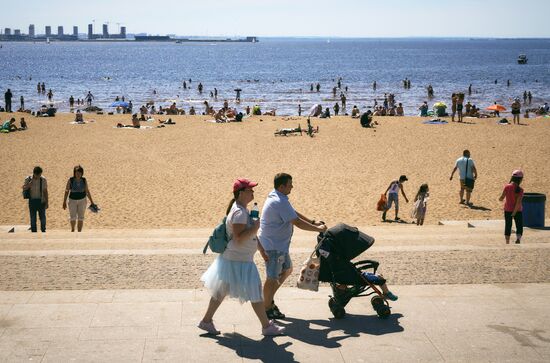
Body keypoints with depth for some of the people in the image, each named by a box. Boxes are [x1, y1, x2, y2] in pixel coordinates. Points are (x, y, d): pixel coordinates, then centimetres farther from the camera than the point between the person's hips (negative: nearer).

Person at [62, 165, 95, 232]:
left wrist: (91, 201, 2)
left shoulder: (84, 180, -9)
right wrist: (64, 202, -7)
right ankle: (72, 229, 31)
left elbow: (87, 191, 1)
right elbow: (66, 191, -7)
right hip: (72, 201, -1)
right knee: (73, 218, 2)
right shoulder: (70, 180, -14)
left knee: (80, 218, 1)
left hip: (82, 200, 1)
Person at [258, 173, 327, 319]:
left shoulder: (276, 197, 9)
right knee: (273, 277, 0)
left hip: (279, 244, 11)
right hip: (273, 246, -11)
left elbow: (294, 213, 17)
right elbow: (297, 222, -25)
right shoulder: (280, 202, -24)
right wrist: (318, 229, -15)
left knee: (287, 270, 21)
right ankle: (267, 309, 12)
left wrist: (312, 222, 10)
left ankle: (269, 299, 27)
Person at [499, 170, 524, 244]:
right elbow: (518, 202, -19)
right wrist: (514, 212, -15)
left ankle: (507, 242, 18)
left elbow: (501, 197, -11)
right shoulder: (520, 190, -14)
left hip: (508, 210, 2)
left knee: (508, 226, 15)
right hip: (517, 210, -2)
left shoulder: (507, 187, -9)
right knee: (519, 226, 7)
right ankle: (518, 238, -17)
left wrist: (501, 199, 12)